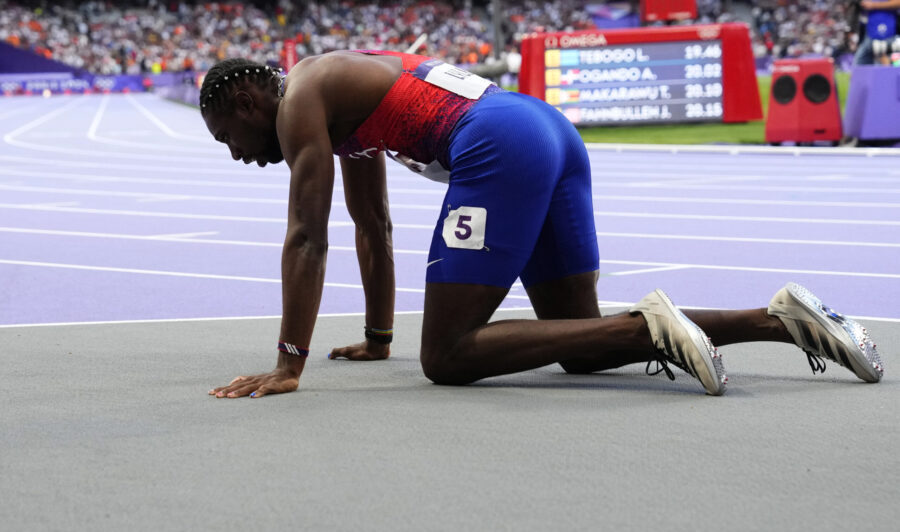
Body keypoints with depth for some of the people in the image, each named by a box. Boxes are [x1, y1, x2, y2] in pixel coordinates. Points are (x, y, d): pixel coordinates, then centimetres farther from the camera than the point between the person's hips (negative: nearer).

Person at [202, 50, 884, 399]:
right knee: (580, 348, 14)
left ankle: (648, 327, -21)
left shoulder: (300, 99, 2)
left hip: (500, 147, -10)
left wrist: (288, 367, -7)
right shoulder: (343, 95, 30)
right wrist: (377, 339, 42)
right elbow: (374, 229, 37)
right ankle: (782, 316, 3)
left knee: (446, 357, -9)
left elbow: (307, 237, -6)